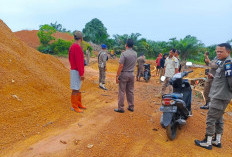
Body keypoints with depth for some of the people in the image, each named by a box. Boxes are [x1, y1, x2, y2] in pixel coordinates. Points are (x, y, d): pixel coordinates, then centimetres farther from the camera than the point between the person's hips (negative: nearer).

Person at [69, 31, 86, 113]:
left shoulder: (73, 46, 13)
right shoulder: (77, 47, -19)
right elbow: (78, 62, -23)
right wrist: (81, 74, -21)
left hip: (74, 70, 10)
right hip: (77, 72, -10)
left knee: (78, 88, 16)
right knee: (75, 90, -3)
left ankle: (79, 104, 26)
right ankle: (74, 106, 5)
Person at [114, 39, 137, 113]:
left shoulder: (124, 53, -15)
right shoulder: (135, 53, 5)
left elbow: (121, 66, -18)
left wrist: (117, 76, -14)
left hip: (124, 74, -6)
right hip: (132, 74, 6)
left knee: (121, 92, 2)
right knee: (130, 91, 14)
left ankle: (121, 108, 8)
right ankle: (131, 107, 23)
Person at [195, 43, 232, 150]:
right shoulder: (223, 62, 14)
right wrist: (214, 77, 7)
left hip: (220, 97, -11)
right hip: (219, 96, 11)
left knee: (211, 118, -4)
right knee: (218, 118, 16)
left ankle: (207, 142, 6)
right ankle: (217, 141, 28)